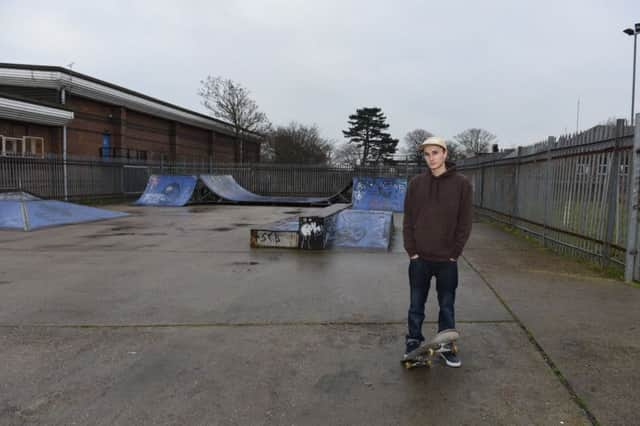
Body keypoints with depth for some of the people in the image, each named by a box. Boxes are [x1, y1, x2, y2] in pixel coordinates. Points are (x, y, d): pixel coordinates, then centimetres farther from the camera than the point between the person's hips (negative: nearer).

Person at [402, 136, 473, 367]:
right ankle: (413, 342, 25)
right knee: (416, 305, 11)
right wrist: (412, 251, -4)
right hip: (419, 258, 1)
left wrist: (454, 253, -7)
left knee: (447, 306, 10)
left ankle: (446, 345, 25)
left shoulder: (462, 184, -4)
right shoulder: (416, 183, 1)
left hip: (447, 259, -1)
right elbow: (408, 220, 3)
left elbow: (464, 223, -3)